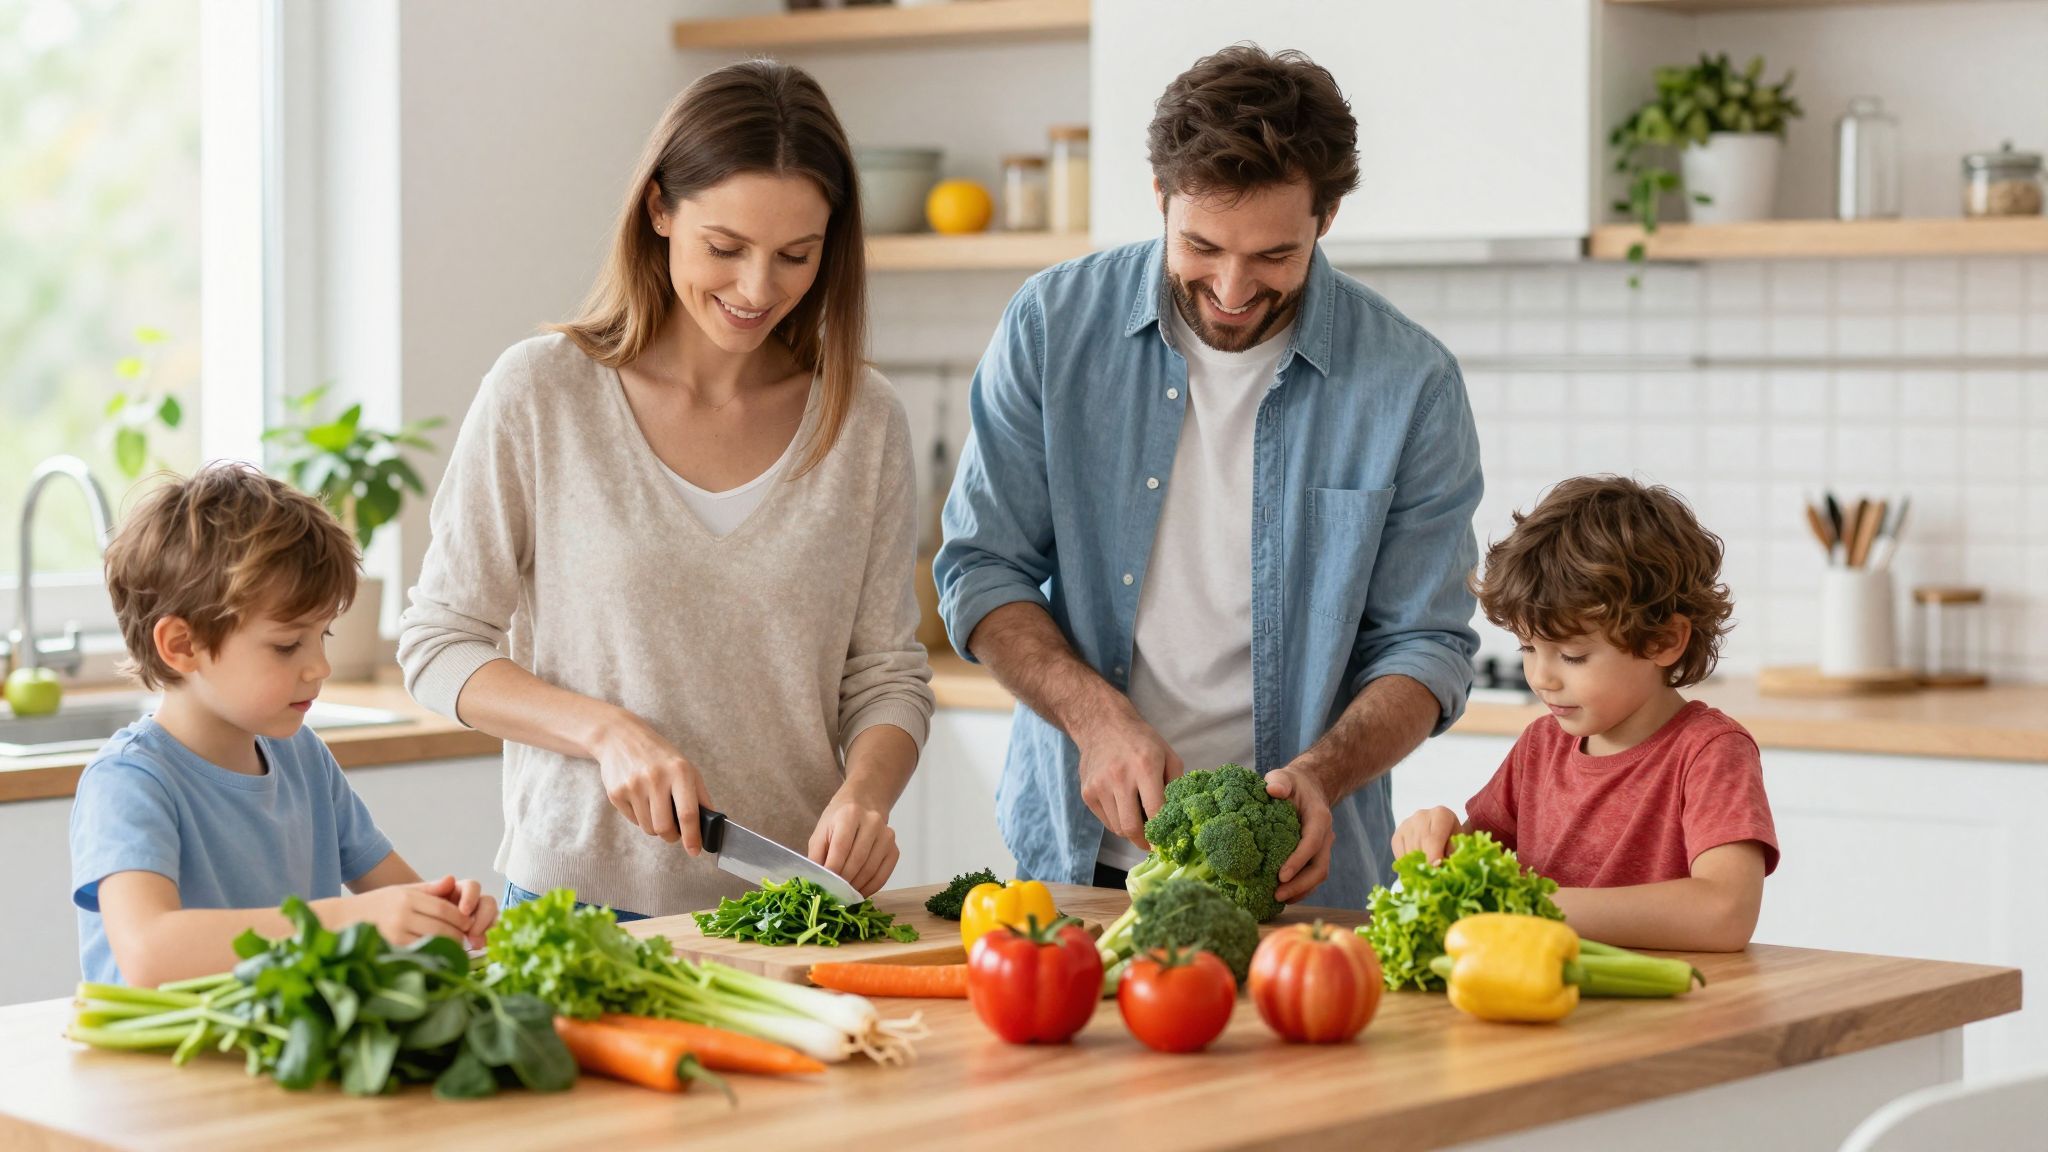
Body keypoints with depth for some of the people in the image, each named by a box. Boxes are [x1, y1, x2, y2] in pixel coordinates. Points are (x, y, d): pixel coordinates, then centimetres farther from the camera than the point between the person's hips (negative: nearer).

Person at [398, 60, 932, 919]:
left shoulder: (863, 421, 7)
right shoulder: (540, 394, 0)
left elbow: (886, 674, 10)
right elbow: (437, 647, 4)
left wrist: (864, 793, -10)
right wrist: (606, 730, -11)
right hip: (581, 902, -2)